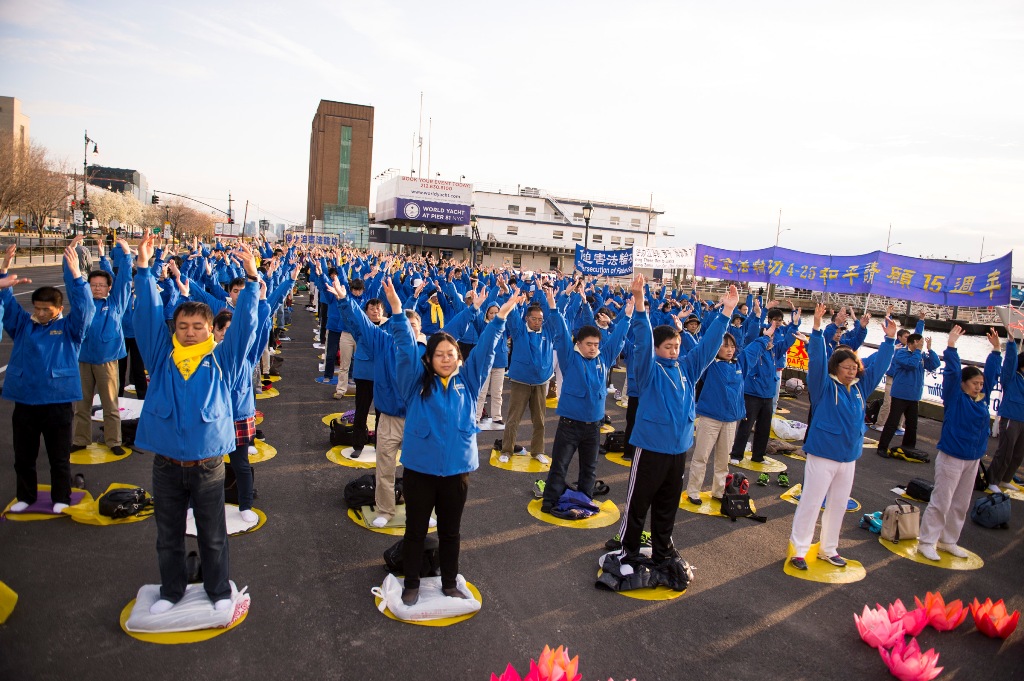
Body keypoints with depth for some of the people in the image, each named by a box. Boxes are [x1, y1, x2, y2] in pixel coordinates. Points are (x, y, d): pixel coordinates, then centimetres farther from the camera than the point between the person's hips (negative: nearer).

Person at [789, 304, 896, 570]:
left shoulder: (860, 387, 6)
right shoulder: (825, 386, -11)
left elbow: (879, 364, 12)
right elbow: (817, 361, -25)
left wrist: (889, 339, 4)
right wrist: (817, 330, -35)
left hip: (849, 456, 7)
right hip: (823, 454, -7)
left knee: (838, 504, 16)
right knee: (811, 503, -2)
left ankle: (829, 548, 30)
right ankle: (799, 550, 8)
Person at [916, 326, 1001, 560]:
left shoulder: (982, 397, 7)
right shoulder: (955, 397, -10)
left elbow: (992, 373, 13)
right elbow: (952, 373, -21)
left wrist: (996, 349, 10)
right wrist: (951, 346, -28)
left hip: (973, 459, 7)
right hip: (951, 457, -7)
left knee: (961, 504, 14)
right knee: (941, 502, -4)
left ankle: (948, 541, 26)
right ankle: (926, 542, 3)